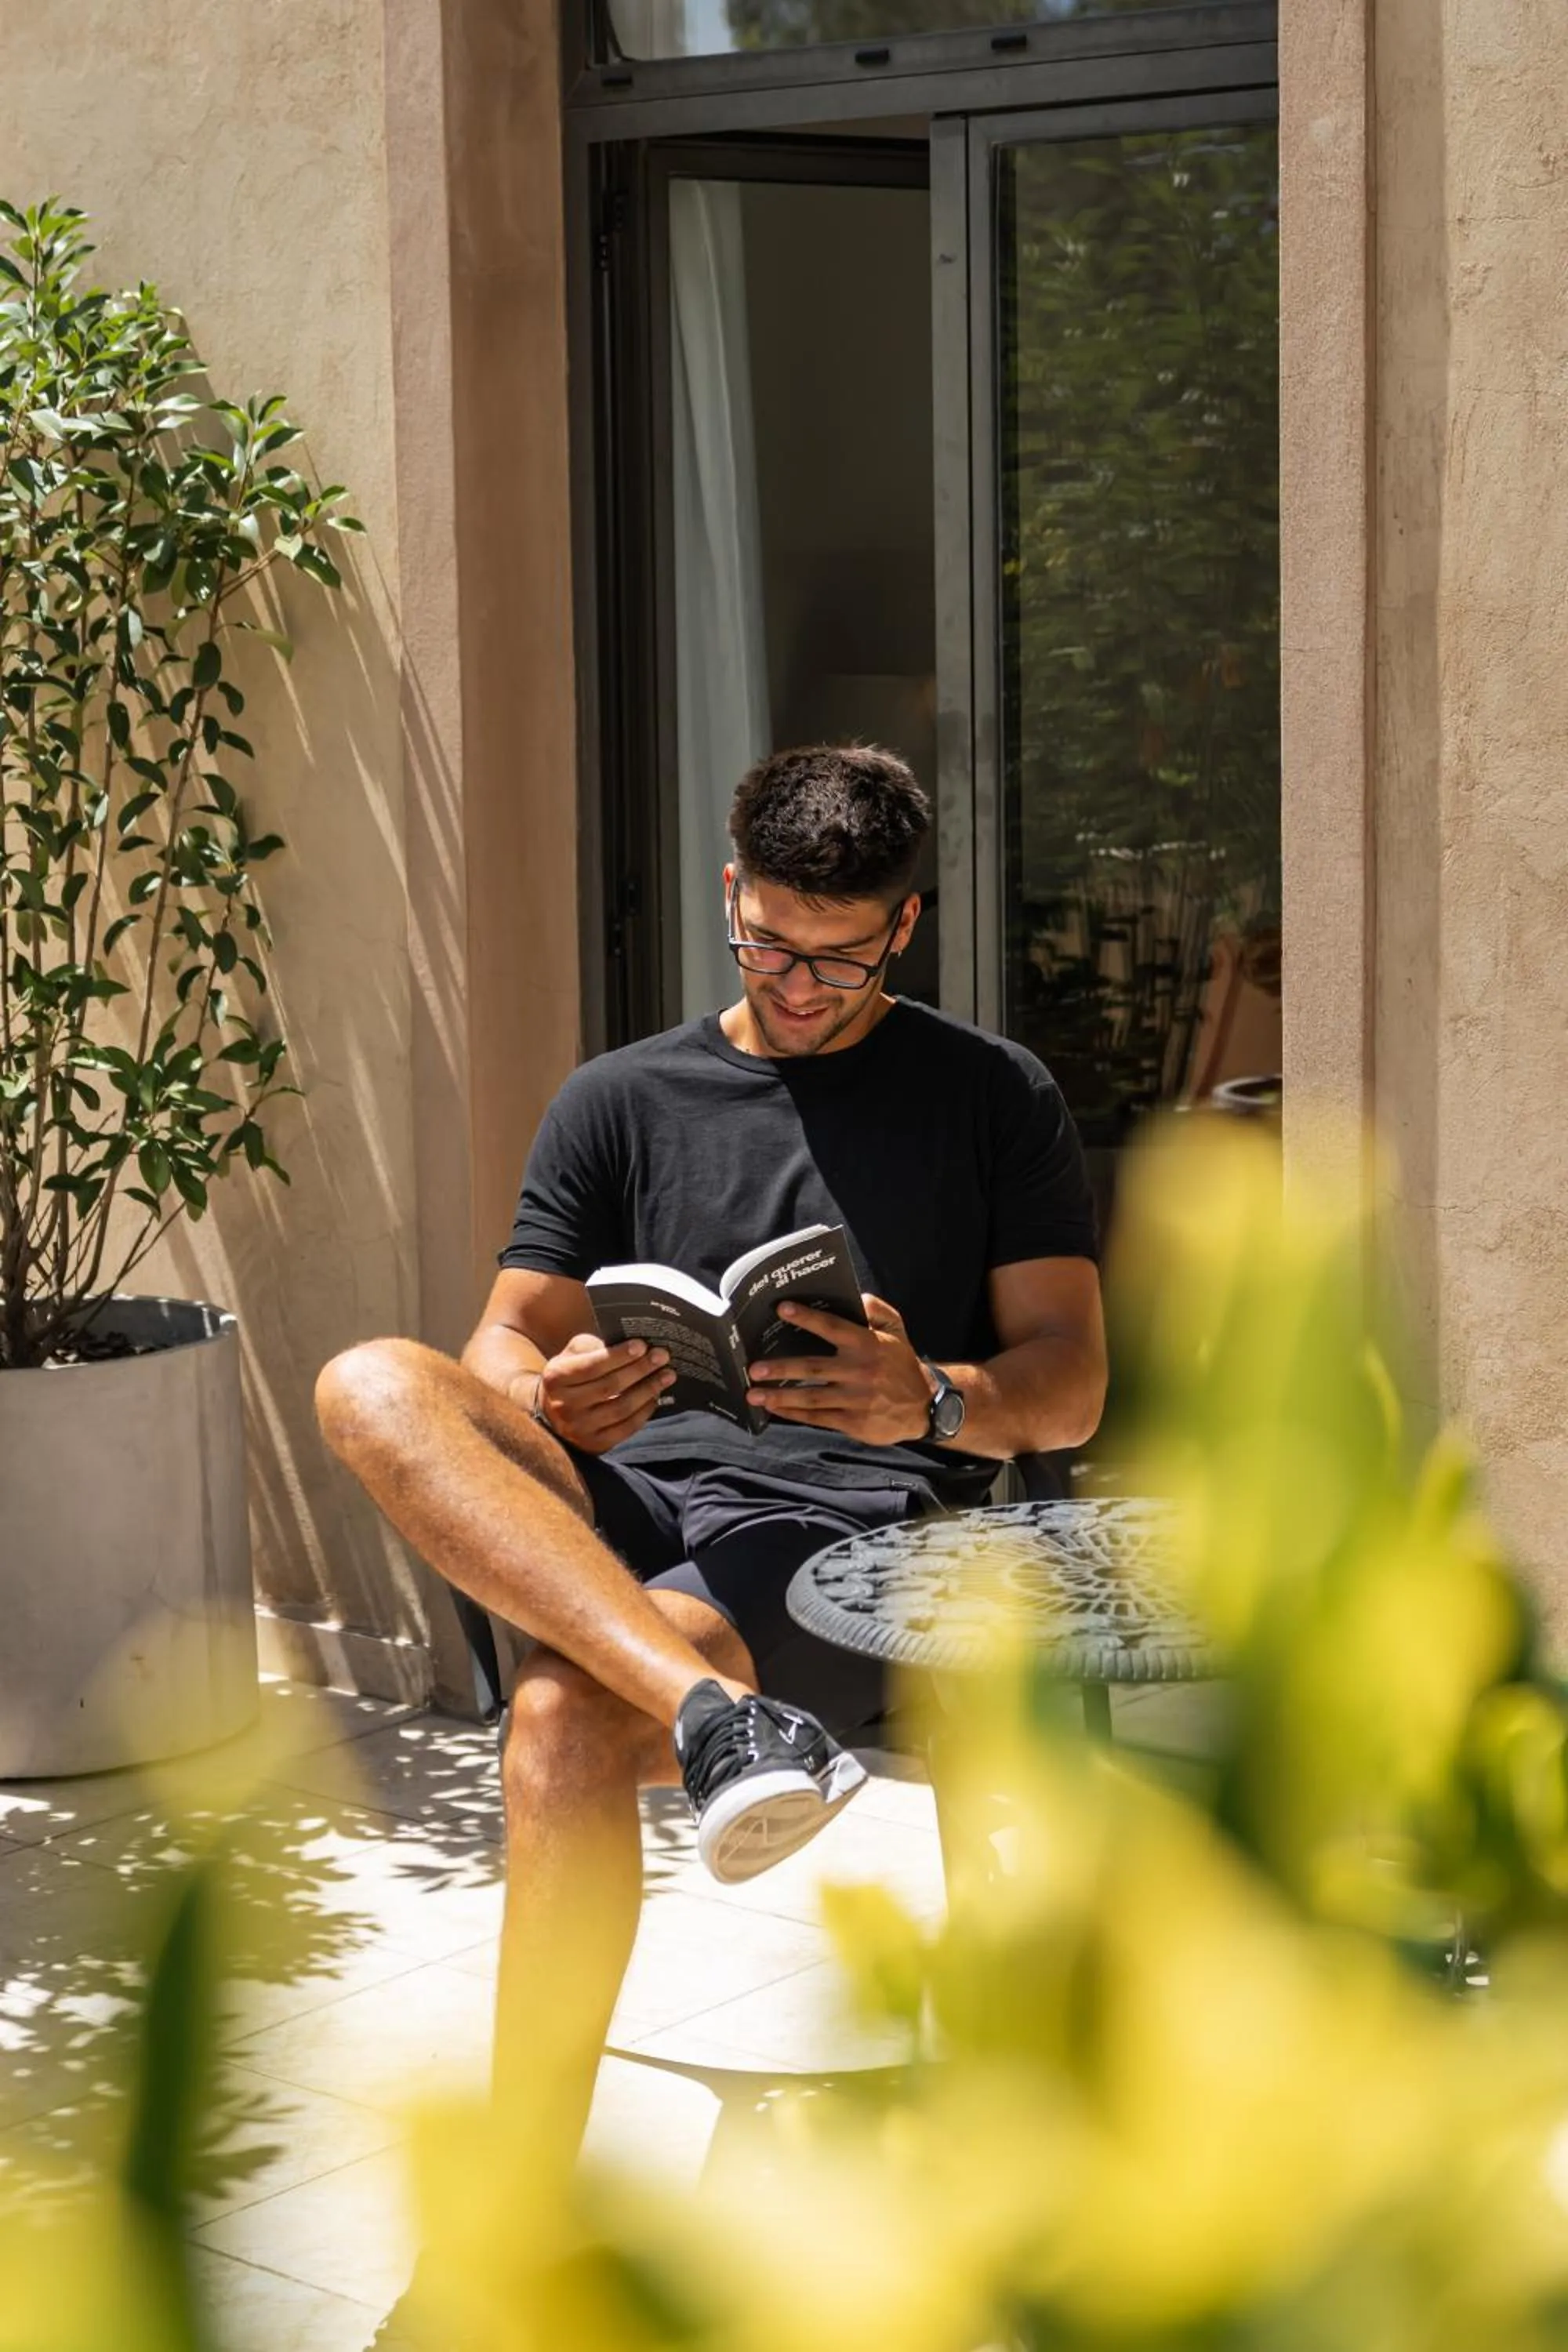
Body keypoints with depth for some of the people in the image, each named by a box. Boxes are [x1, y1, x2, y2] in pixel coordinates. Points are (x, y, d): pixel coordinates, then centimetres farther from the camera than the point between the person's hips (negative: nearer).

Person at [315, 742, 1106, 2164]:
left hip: (856, 1529, -4)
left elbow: (1070, 1382, 7)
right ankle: (716, 1712, -45)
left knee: (566, 1722, -35)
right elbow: (506, 1343, 14)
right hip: (631, 1504, 4)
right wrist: (547, 1402, -12)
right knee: (373, 1386, -27)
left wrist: (935, 1405, -17)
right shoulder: (621, 1103, 21)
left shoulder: (993, 1097, 14)